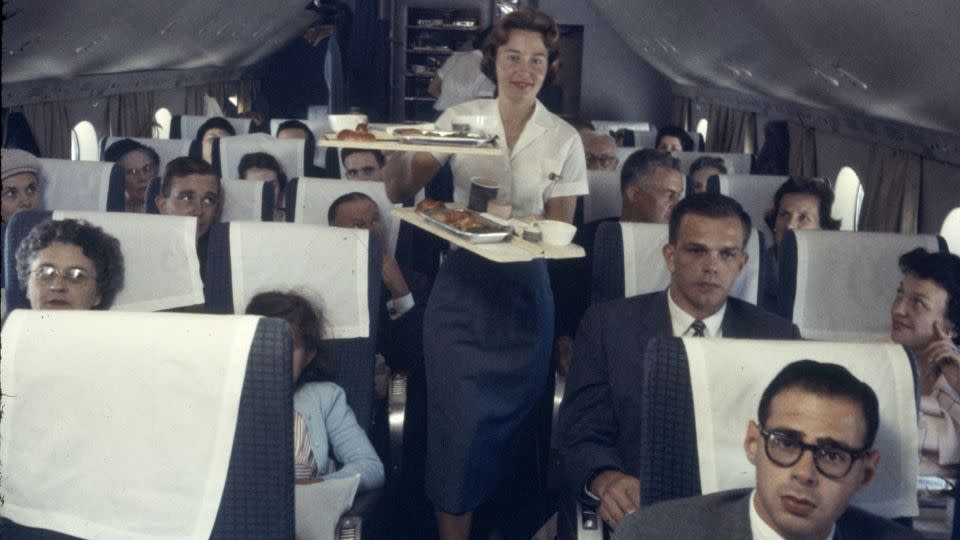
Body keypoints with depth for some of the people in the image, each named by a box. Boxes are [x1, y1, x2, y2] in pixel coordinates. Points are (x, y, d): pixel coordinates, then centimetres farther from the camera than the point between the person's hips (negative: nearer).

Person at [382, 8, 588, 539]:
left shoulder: (564, 139, -1)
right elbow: (400, 192, -1)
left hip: (524, 290, 1)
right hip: (462, 283, 0)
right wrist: (398, 151, -22)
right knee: (458, 421, -4)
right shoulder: (459, 119, -1)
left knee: (507, 422, 10)